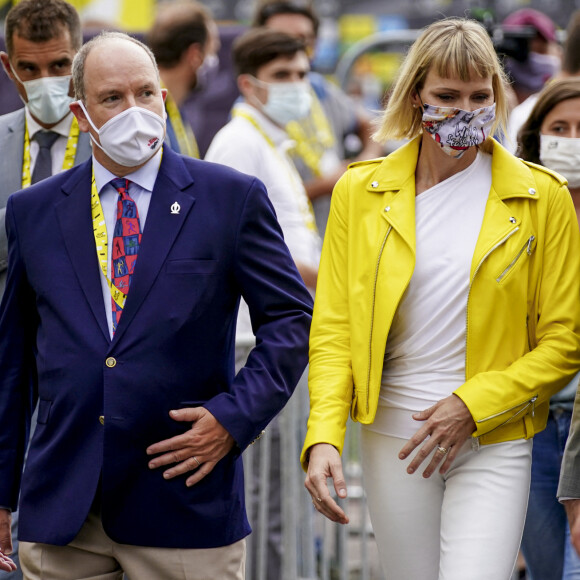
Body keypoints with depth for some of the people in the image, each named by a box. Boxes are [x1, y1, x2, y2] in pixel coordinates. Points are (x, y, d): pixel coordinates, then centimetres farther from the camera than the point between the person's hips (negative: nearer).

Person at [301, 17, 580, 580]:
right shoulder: (360, 192, 4)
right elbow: (332, 329, 3)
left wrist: (472, 406, -11)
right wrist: (323, 438, -11)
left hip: (494, 443, -2)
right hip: (393, 439, 2)